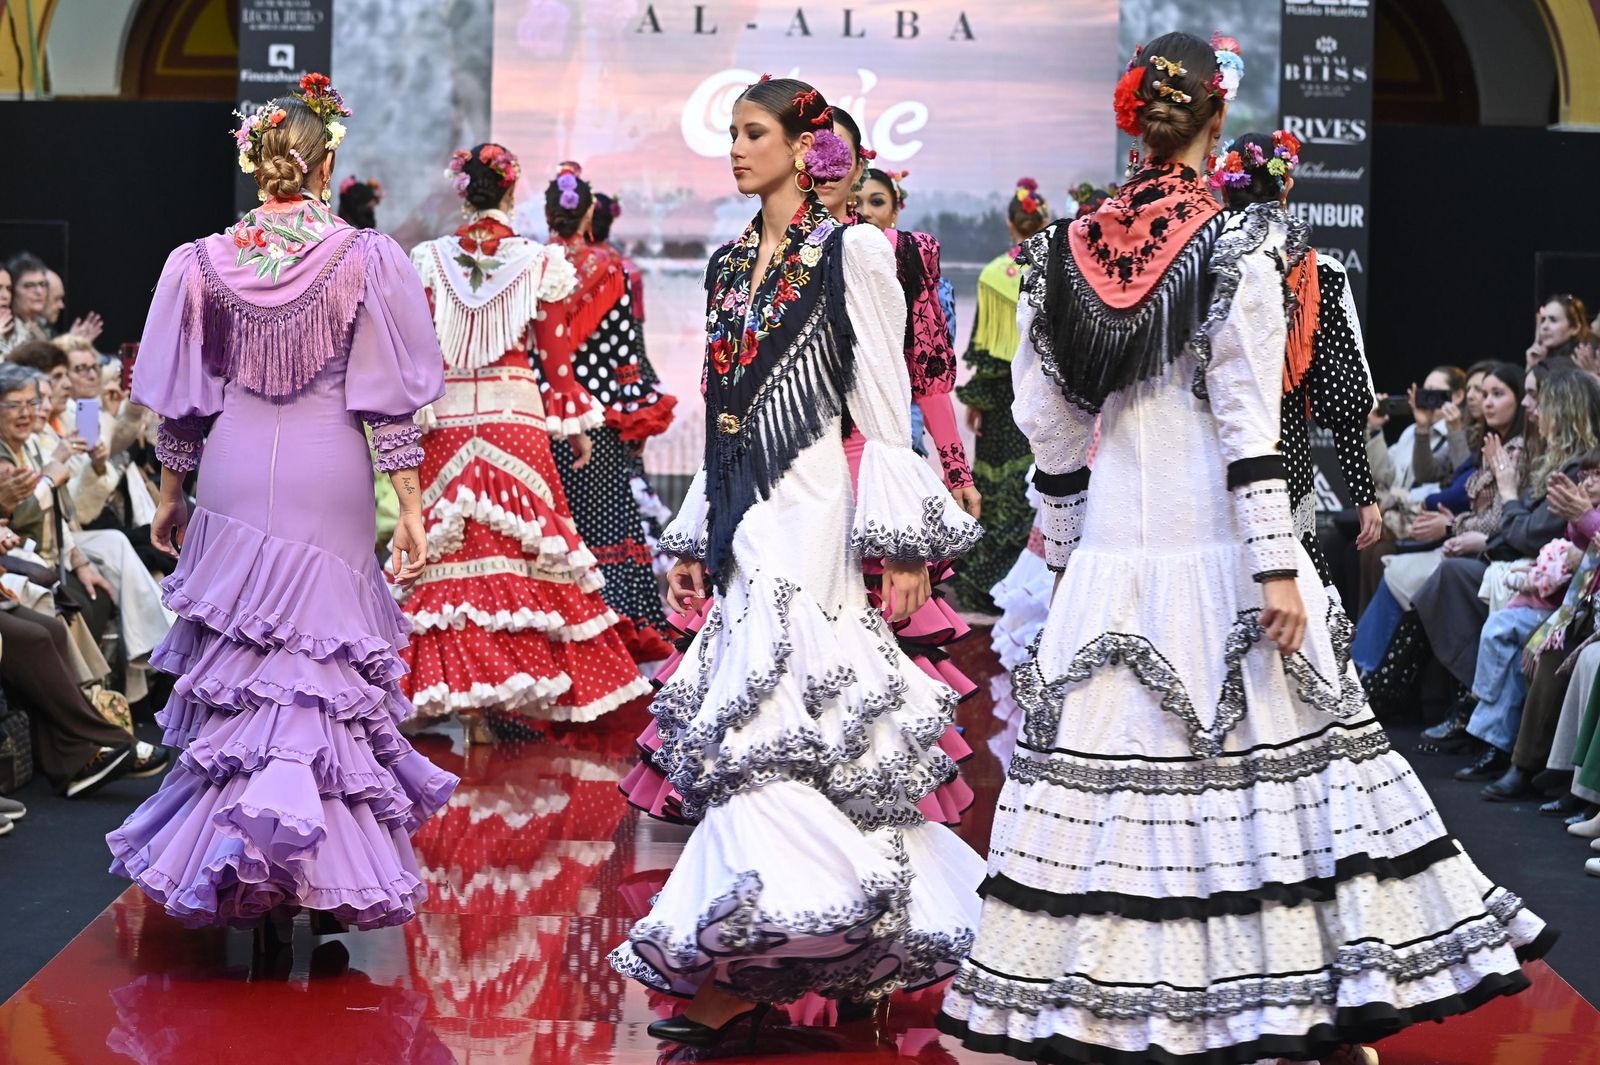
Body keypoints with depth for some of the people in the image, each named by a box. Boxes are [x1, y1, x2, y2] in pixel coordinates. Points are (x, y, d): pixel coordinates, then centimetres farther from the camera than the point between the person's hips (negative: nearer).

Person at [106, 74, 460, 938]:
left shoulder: (204, 262, 1)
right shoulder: (365, 258, -5)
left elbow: (181, 400, 7)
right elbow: (387, 398, -5)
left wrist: (170, 493, 19)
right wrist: (411, 507, 0)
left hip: (235, 477, 2)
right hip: (329, 478, -2)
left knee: (240, 661, 11)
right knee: (322, 655, 5)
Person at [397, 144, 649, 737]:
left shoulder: (431, 260, 4)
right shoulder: (539, 261, 1)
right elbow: (554, 356, 2)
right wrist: (574, 424, 11)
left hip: (446, 417, 1)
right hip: (516, 416, -1)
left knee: (454, 552, 2)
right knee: (523, 543, 2)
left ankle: (465, 697, -2)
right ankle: (521, 693, 0)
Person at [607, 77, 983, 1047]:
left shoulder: (851, 251, -3)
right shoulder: (731, 264, 17)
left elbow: (885, 403, -7)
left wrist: (902, 541, -12)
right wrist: (696, 540, 20)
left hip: (810, 510, -7)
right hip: (749, 514, 7)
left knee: (768, 715, -13)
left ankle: (732, 976, -13)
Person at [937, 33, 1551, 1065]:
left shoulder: (1068, 251, 5)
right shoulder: (1239, 242, -7)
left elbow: (1050, 421, 10)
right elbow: (1249, 421, -12)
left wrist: (1071, 549, 20)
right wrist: (1279, 565, -11)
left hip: (1114, 547, 4)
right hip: (1217, 543, -4)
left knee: (1113, 773, 6)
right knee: (1264, 758, 1)